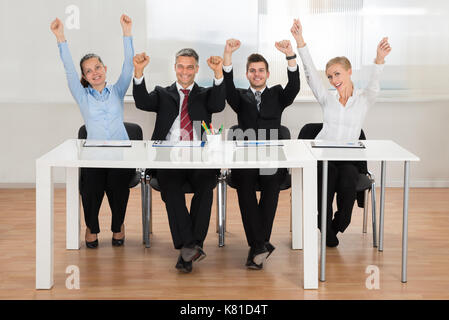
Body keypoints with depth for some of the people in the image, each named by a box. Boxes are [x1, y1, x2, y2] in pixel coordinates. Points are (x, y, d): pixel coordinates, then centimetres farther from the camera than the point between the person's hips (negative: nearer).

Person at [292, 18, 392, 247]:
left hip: (348, 158, -1)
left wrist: (379, 60, -34)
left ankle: (338, 225, -4)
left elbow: (374, 84, -13)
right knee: (325, 180, -30)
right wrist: (300, 41, -9)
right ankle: (325, 228, -10)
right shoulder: (327, 99, 12)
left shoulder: (363, 99, 7)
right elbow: (310, 73, 2)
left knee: (347, 182, -31)